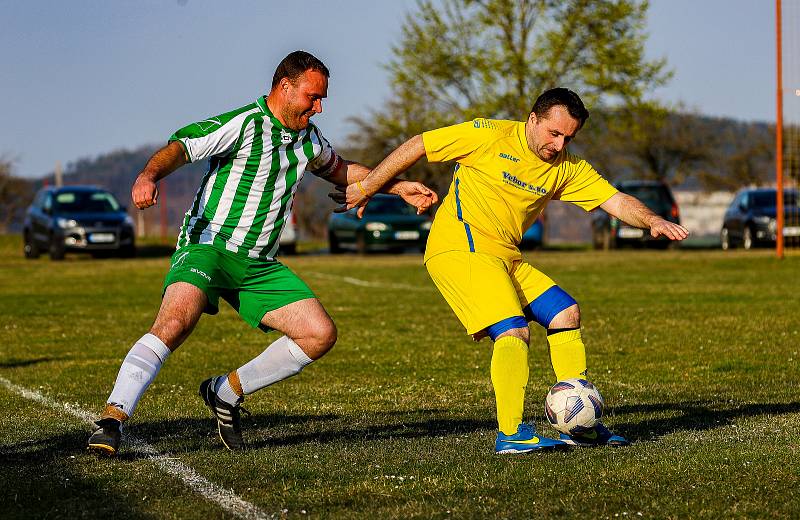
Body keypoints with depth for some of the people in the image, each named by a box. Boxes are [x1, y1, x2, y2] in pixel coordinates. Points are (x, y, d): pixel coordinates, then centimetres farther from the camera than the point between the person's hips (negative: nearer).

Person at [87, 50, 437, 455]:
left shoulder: (307, 137, 12)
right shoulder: (242, 125, -12)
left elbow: (339, 170, 33)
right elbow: (179, 147, -23)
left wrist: (399, 187, 29)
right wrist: (148, 176, -44)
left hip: (259, 264, 7)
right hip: (208, 246, -7)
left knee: (321, 334, -3)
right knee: (176, 320, -32)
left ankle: (226, 393, 10)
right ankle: (112, 419, -32)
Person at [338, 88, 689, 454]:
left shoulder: (567, 168, 8)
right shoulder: (491, 136, -10)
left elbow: (616, 202, 2)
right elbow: (417, 147, -5)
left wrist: (652, 221, -19)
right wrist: (366, 188, 0)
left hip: (505, 258, 8)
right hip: (460, 249, -8)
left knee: (566, 314, 6)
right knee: (514, 332, -21)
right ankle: (510, 435, -20)